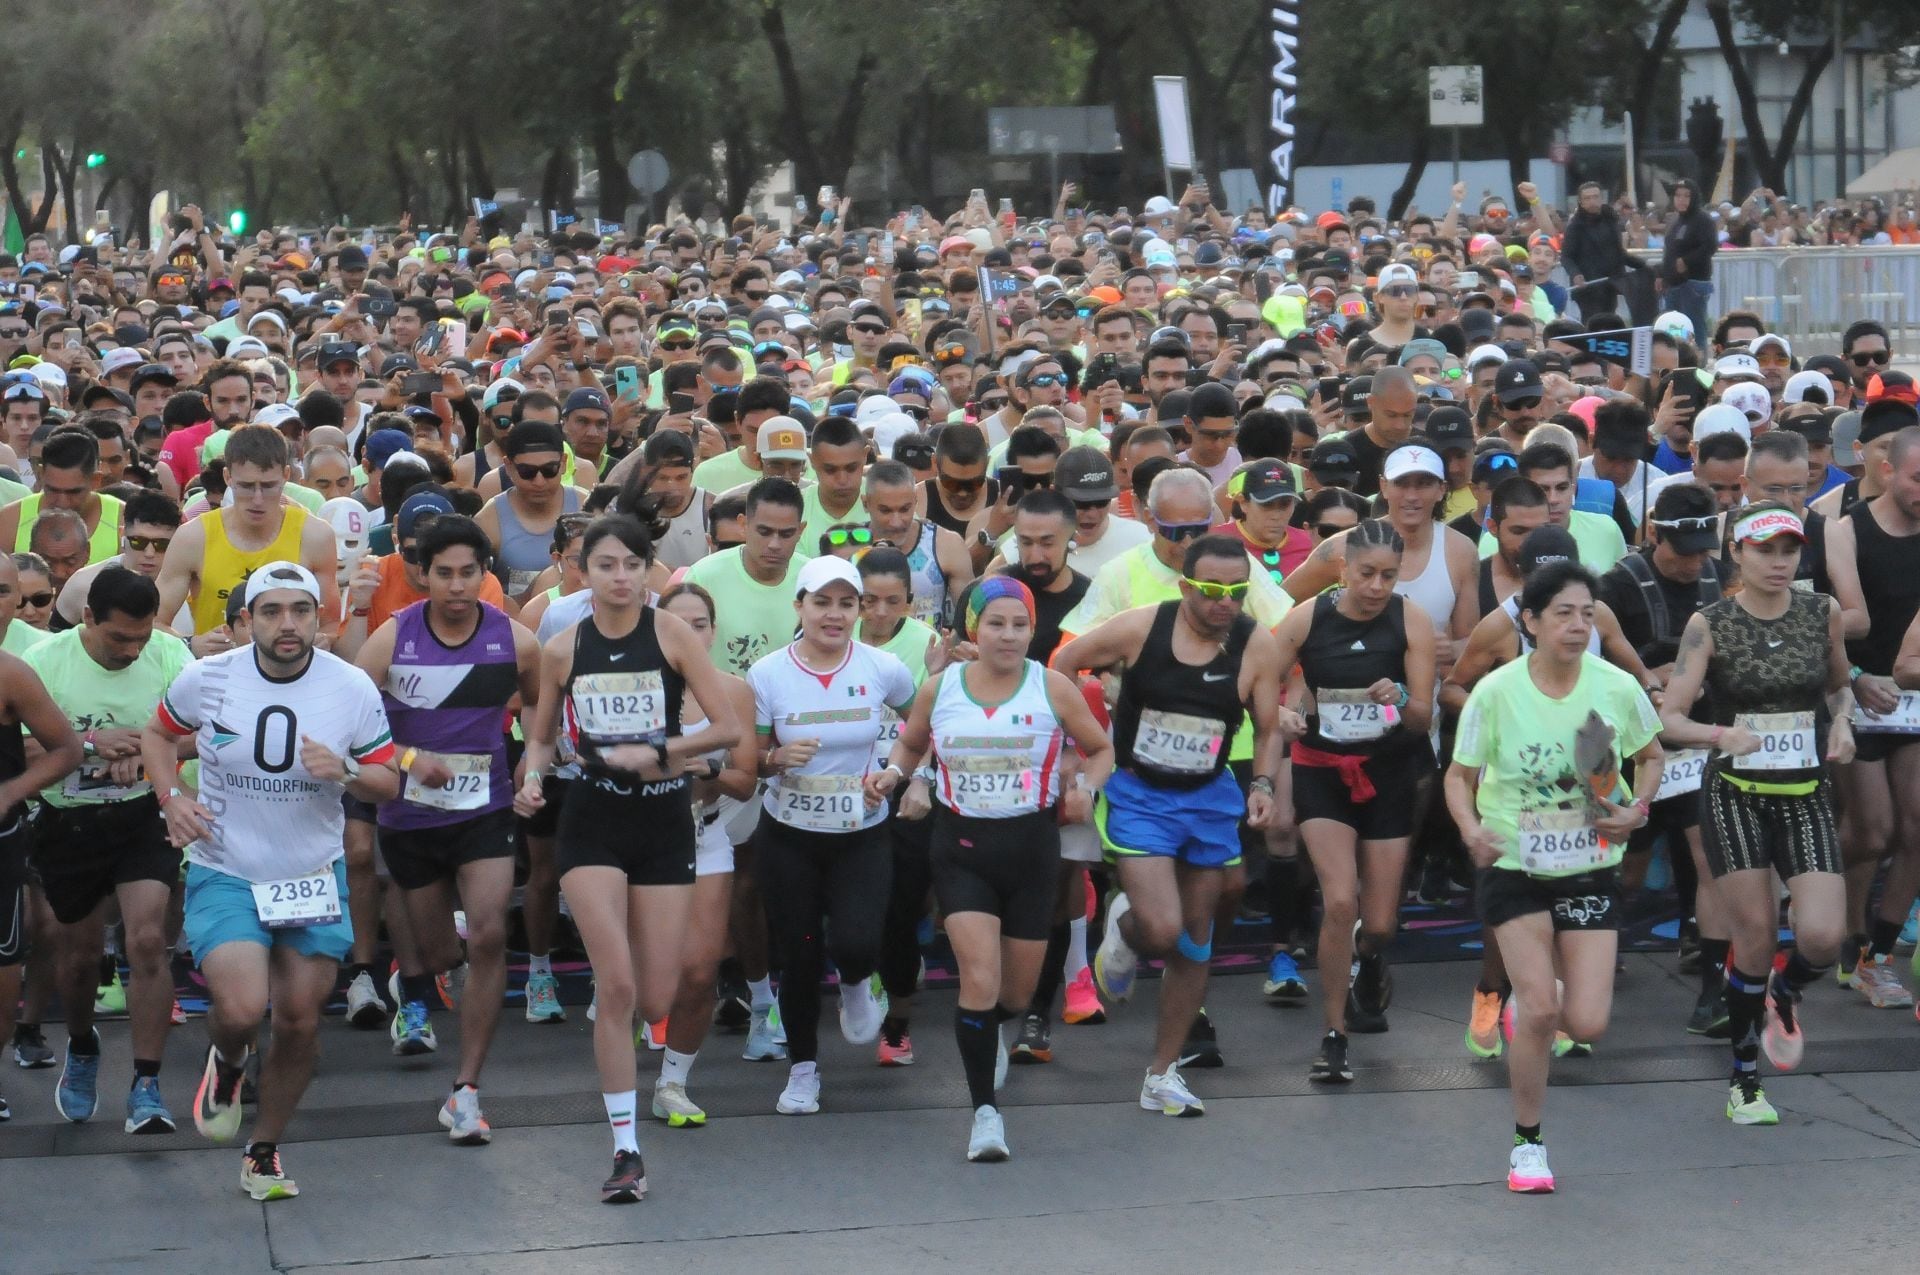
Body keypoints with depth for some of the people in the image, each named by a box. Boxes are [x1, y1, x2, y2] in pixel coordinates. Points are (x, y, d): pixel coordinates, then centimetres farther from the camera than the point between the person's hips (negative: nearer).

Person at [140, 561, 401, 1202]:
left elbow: (389, 782, 1)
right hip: (225, 876, -2)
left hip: (314, 878, 2)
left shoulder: (352, 688, -7)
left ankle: (265, 1150, 27)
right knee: (241, 1011, -21)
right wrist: (171, 797, -6)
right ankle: (226, 1065, 17)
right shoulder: (207, 679, -8)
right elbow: (157, 733, 12)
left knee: (300, 1022, 5)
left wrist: (345, 771, -21)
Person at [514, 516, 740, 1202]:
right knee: (616, 985, -13)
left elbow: (728, 727, -6)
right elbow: (541, 736, 15)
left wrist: (657, 752, -18)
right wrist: (532, 778, -5)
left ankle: (611, 1050, 40)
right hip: (592, 823, 0)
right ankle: (625, 1150, -7)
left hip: (665, 821, 0)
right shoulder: (562, 649, 2)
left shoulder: (671, 634, -4)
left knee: (655, 1001, 1)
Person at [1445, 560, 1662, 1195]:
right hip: (1514, 867, -2)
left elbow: (1651, 755, 11)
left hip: (1590, 870, 2)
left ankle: (1532, 1001, 32)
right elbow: (1460, 776, -1)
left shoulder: (1617, 687, -7)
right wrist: (1473, 830, -21)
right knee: (1539, 1010, -12)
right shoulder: (1496, 692, -11)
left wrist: (1636, 808, -8)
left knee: (1587, 1024, -6)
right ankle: (1527, 1144, 9)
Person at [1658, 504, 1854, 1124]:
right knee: (1755, 943, -2)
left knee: (1823, 936, -14)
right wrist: (1722, 734, -28)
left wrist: (1842, 721, 0)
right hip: (1735, 797, -2)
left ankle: (1784, 996, 23)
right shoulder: (1710, 624, -6)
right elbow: (1668, 720, -10)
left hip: (1806, 795, 2)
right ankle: (1744, 1081, 18)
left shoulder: (1823, 613, 2)